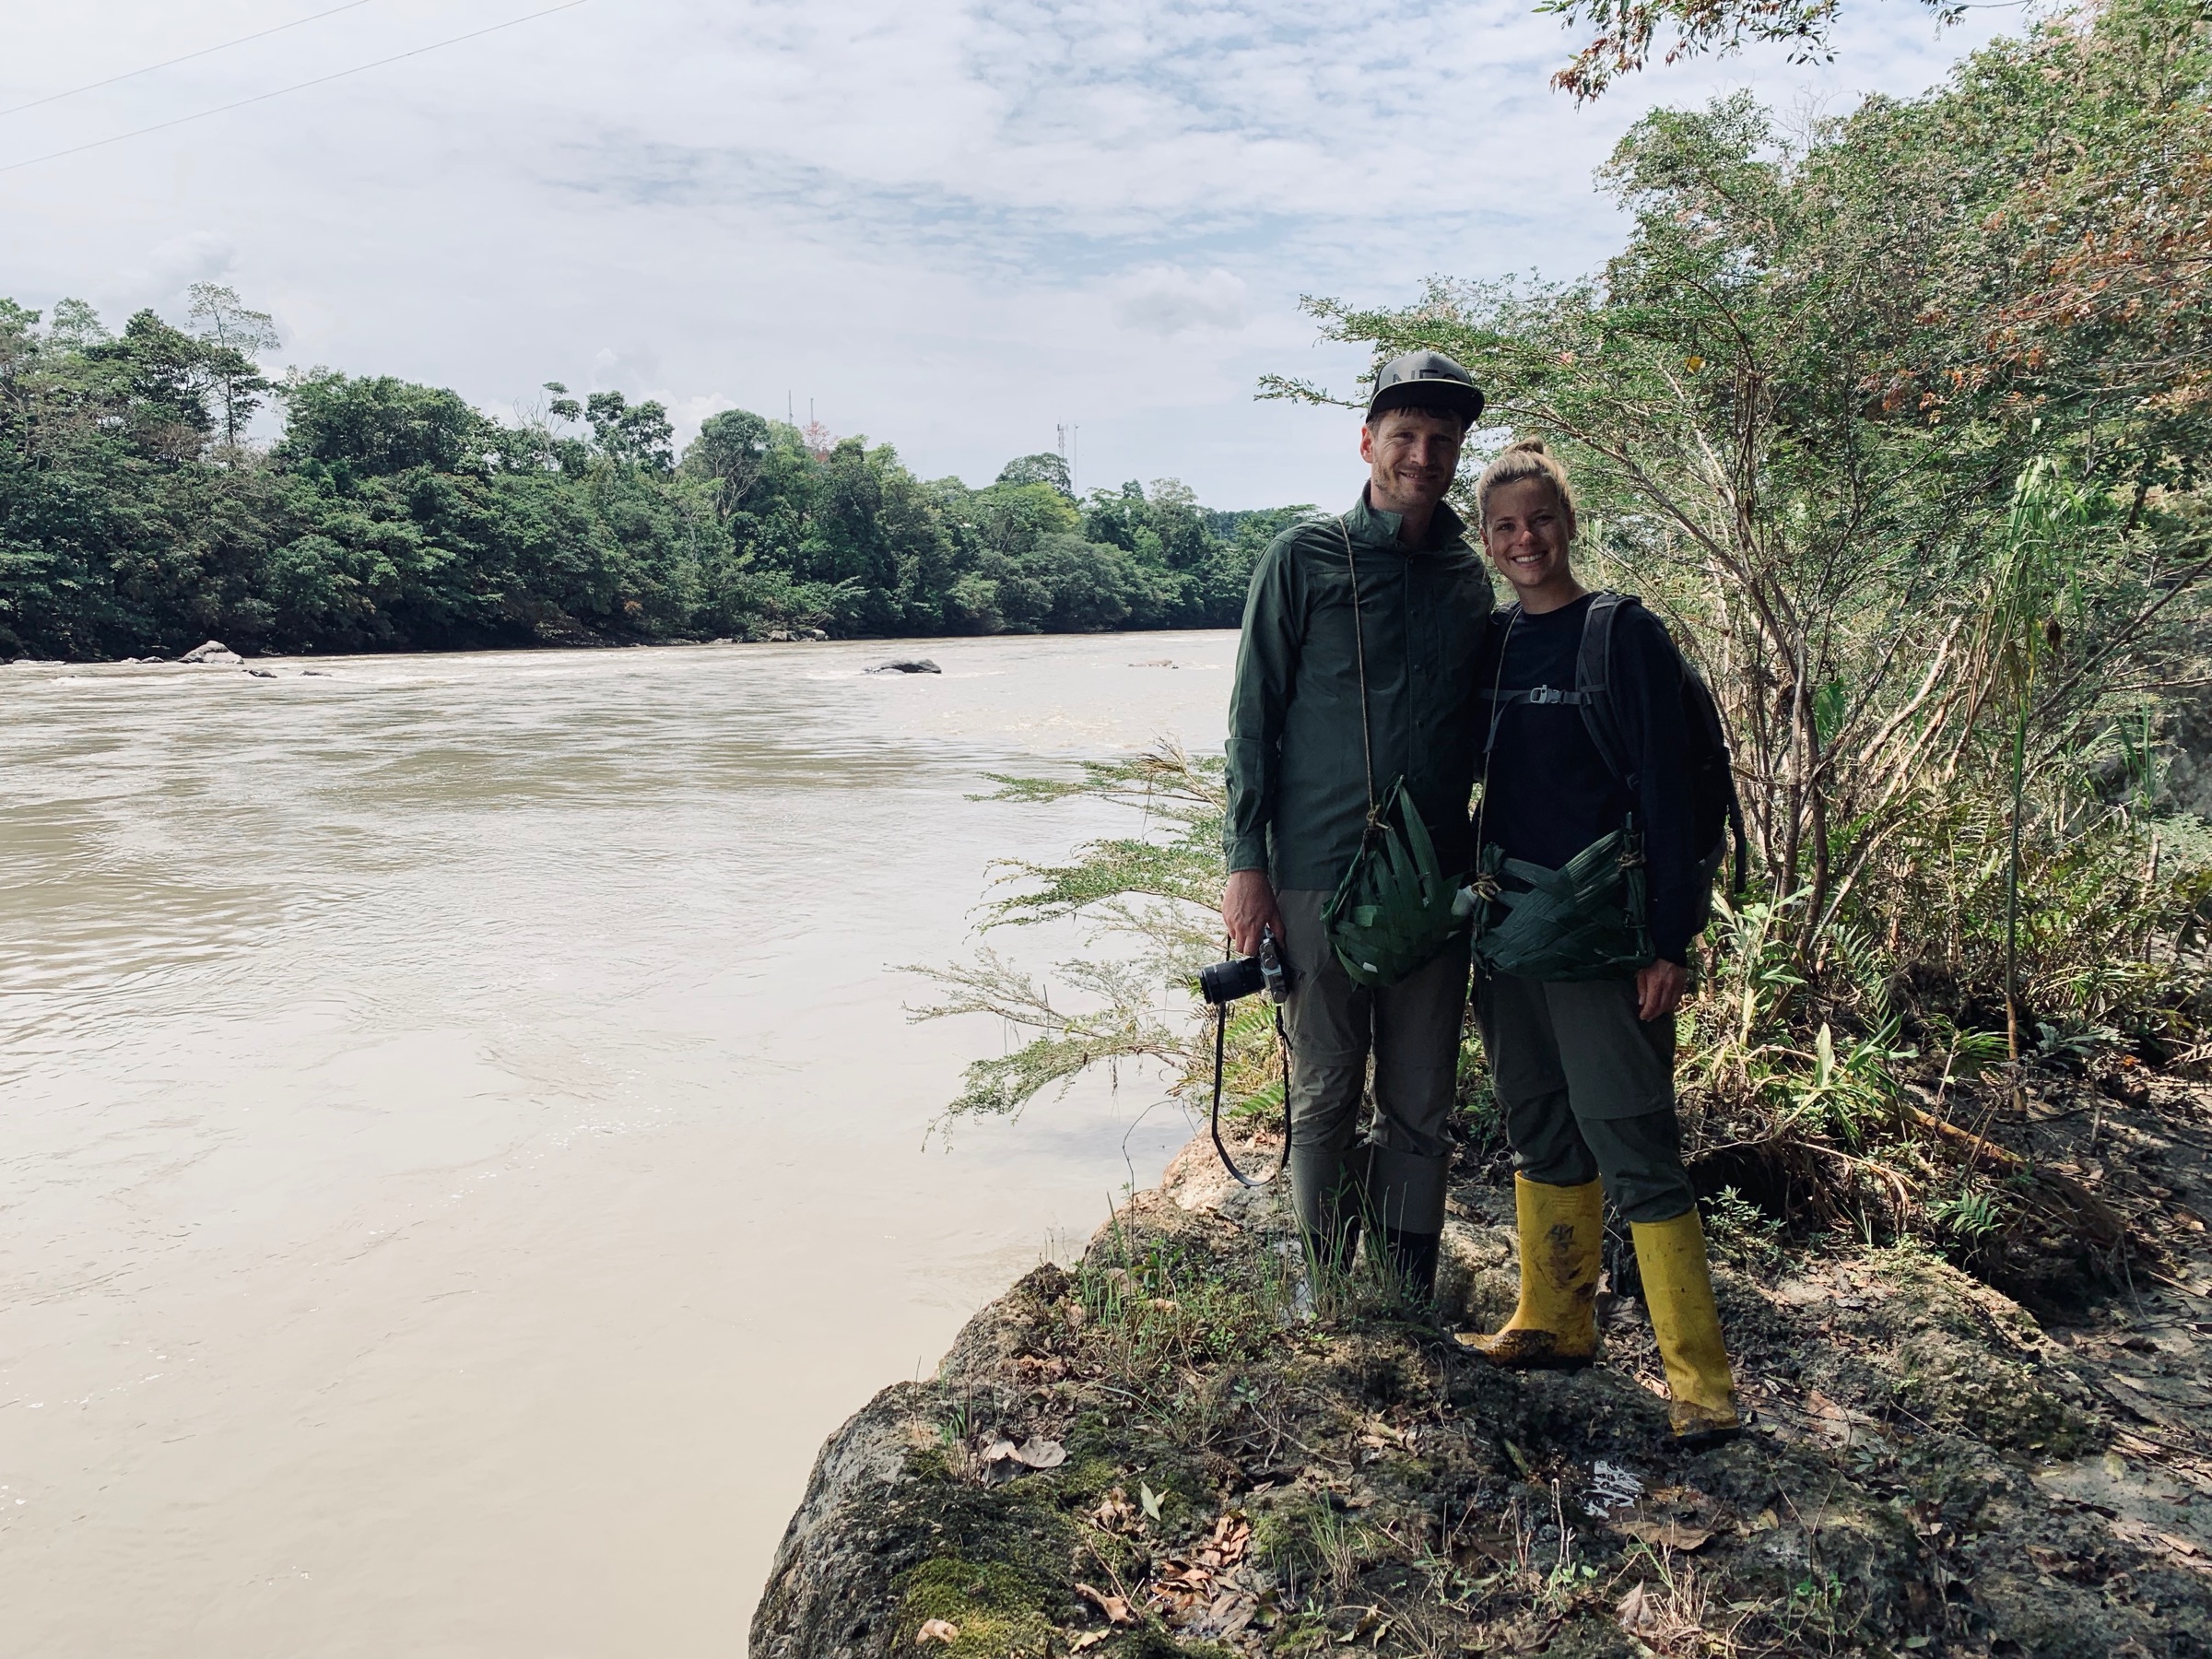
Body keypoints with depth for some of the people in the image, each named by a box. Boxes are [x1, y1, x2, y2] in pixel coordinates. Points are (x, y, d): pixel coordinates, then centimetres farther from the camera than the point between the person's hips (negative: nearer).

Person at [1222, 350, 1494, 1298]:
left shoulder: (1470, 575, 10)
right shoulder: (1303, 559, -2)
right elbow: (1253, 716, -2)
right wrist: (1246, 861, -7)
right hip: (1319, 877, -3)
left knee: (1421, 1105, 9)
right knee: (1324, 1097, 7)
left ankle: (1409, 1296, 23)